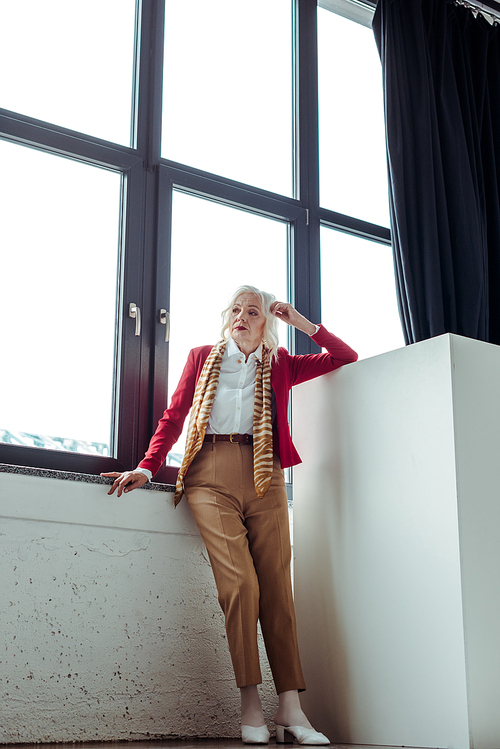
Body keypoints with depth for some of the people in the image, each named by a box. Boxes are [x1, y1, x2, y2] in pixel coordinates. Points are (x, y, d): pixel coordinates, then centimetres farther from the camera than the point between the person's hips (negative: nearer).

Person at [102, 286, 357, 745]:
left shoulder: (280, 365, 20)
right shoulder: (202, 358, 20)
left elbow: (345, 357, 21)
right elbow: (174, 416, 15)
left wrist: (303, 324, 13)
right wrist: (147, 467, 3)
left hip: (263, 478, 1)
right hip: (212, 475, -1)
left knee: (276, 586, -7)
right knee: (240, 581, -18)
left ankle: (291, 710, -7)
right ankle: (250, 706, -12)